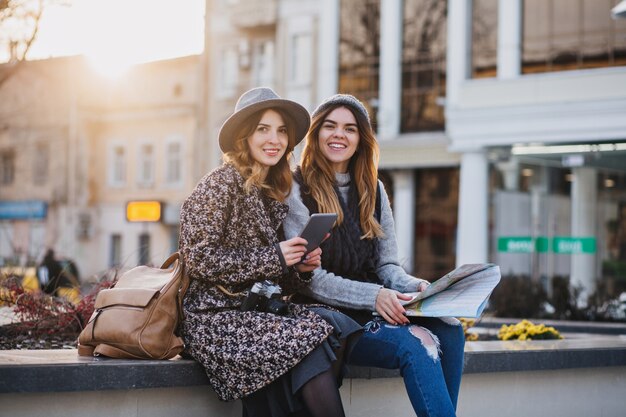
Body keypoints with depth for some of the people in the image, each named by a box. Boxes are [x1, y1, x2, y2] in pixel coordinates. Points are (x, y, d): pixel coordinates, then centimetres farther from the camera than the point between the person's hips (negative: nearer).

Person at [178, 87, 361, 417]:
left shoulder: (272, 195, 16)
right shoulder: (222, 183, -6)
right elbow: (199, 259, -14)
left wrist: (299, 269, -3)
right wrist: (274, 258, -15)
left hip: (256, 310, 7)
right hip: (215, 318, -7)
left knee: (333, 323, -21)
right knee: (314, 335, -25)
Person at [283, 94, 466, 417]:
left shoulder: (372, 190, 15)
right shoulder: (296, 190, -3)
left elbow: (386, 265, 13)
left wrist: (413, 286, -11)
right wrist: (373, 296, -22)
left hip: (371, 313, 6)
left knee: (448, 331, -23)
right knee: (413, 346, -30)